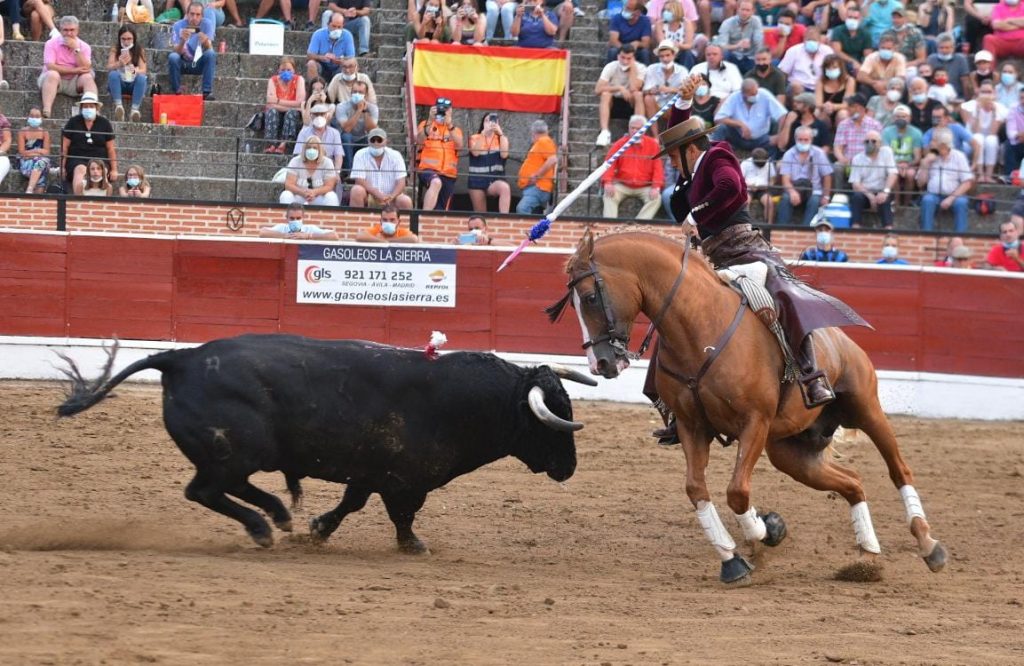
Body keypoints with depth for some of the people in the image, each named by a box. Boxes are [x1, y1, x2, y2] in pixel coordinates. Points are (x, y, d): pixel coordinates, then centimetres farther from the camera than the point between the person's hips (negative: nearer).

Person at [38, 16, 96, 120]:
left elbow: (85, 69, -10)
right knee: (52, 75, -33)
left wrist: (76, 49, -16)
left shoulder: (84, 46, 3)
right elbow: (50, 67, -15)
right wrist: (74, 70, -17)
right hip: (53, 80, -2)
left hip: (73, 83, 2)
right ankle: (46, 110, -49)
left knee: (88, 77, -24)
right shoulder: (52, 44, -2)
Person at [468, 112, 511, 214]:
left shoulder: (502, 139, 11)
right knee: (480, 215, 1)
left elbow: (504, 154, -8)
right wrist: (484, 133, -16)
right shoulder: (475, 138, 9)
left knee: (505, 187, -36)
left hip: (495, 179, -1)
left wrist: (500, 133, -12)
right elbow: (475, 152, -12)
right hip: (477, 180, 2)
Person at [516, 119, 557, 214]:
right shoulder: (541, 142, 25)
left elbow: (552, 160, -20)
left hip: (537, 187, -11)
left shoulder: (544, 141, -5)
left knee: (522, 209, -29)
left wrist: (537, 175, -19)